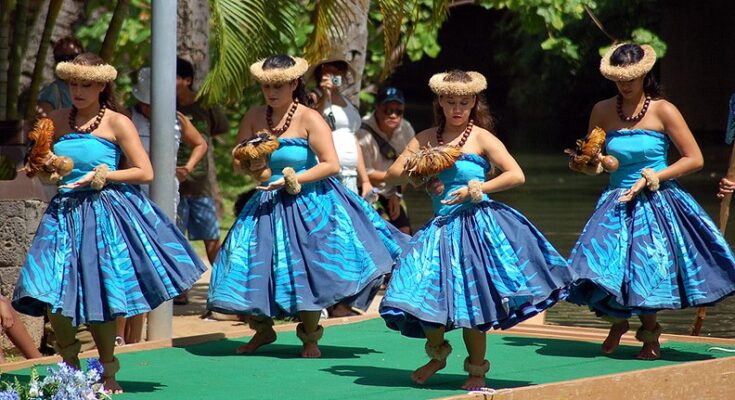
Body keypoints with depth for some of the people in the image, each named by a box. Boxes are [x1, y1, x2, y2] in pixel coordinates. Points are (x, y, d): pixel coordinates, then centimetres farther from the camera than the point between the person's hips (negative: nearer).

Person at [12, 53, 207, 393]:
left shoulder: (117, 123, -1)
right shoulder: (57, 120, 11)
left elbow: (145, 173, -3)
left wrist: (103, 176, -11)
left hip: (106, 210, -4)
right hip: (65, 213, 4)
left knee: (98, 300, -4)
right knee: (52, 294, -8)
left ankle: (108, 374, 14)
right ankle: (69, 369, 13)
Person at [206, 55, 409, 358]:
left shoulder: (309, 119, -12)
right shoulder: (254, 117, 1)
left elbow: (331, 164, -16)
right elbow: (238, 158, 8)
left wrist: (290, 180, -20)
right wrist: (254, 169, -15)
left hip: (309, 204, -4)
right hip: (267, 206, 4)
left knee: (307, 266, -4)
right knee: (252, 263, 1)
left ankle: (310, 336, 15)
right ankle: (262, 329, 23)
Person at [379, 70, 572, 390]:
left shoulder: (481, 138, -2)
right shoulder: (425, 139, 11)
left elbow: (516, 175, -9)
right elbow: (392, 175, 12)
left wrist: (474, 190, -13)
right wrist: (418, 173, -7)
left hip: (477, 227, -4)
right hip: (440, 227, 4)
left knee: (472, 300, -4)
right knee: (426, 293, -2)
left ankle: (477, 370, 13)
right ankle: (436, 354, 26)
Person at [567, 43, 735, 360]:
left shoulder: (663, 111, -8)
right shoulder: (602, 112, 3)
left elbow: (694, 159, -7)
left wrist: (650, 178, -14)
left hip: (658, 202, -3)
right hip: (617, 203, 3)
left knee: (648, 271, -5)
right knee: (602, 266, -10)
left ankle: (649, 334, 24)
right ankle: (618, 321, 23)